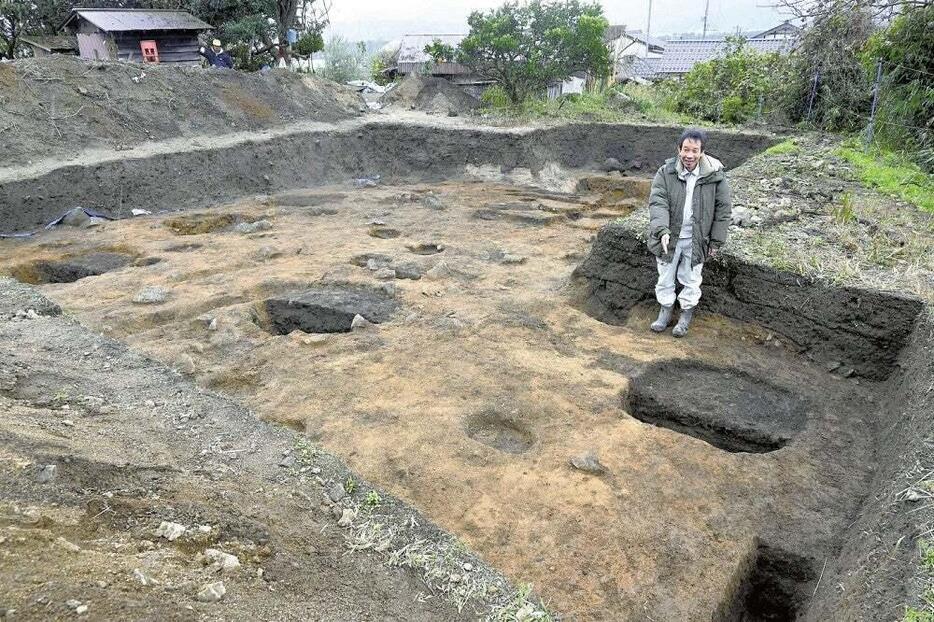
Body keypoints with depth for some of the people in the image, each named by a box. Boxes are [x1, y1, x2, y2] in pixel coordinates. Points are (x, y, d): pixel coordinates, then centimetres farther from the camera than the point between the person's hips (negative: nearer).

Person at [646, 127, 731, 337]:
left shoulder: (715, 176, -10)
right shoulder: (665, 173, -10)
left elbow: (722, 210, -3)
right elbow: (657, 202, -18)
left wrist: (716, 241, -4)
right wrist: (662, 231, -33)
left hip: (696, 241, -1)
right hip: (669, 238, 1)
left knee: (691, 280, 12)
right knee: (665, 278, 14)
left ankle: (686, 316, 32)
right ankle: (665, 312, 35)